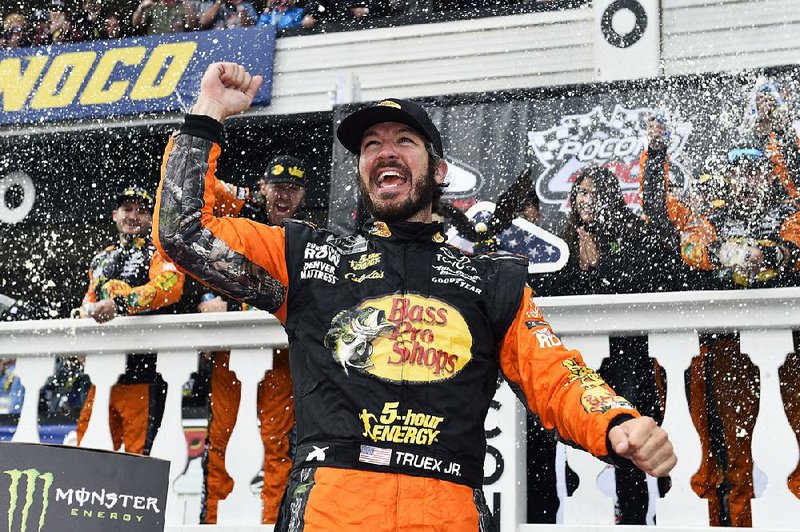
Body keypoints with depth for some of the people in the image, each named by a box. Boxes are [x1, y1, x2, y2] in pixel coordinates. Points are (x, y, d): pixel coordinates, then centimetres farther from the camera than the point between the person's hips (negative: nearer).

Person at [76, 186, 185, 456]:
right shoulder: (103, 259, 24)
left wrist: (120, 303, -27)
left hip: (144, 364, -6)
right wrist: (88, 310, 1)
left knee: (137, 448, -9)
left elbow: (169, 286, -17)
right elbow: (90, 299, 26)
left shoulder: (159, 252, 3)